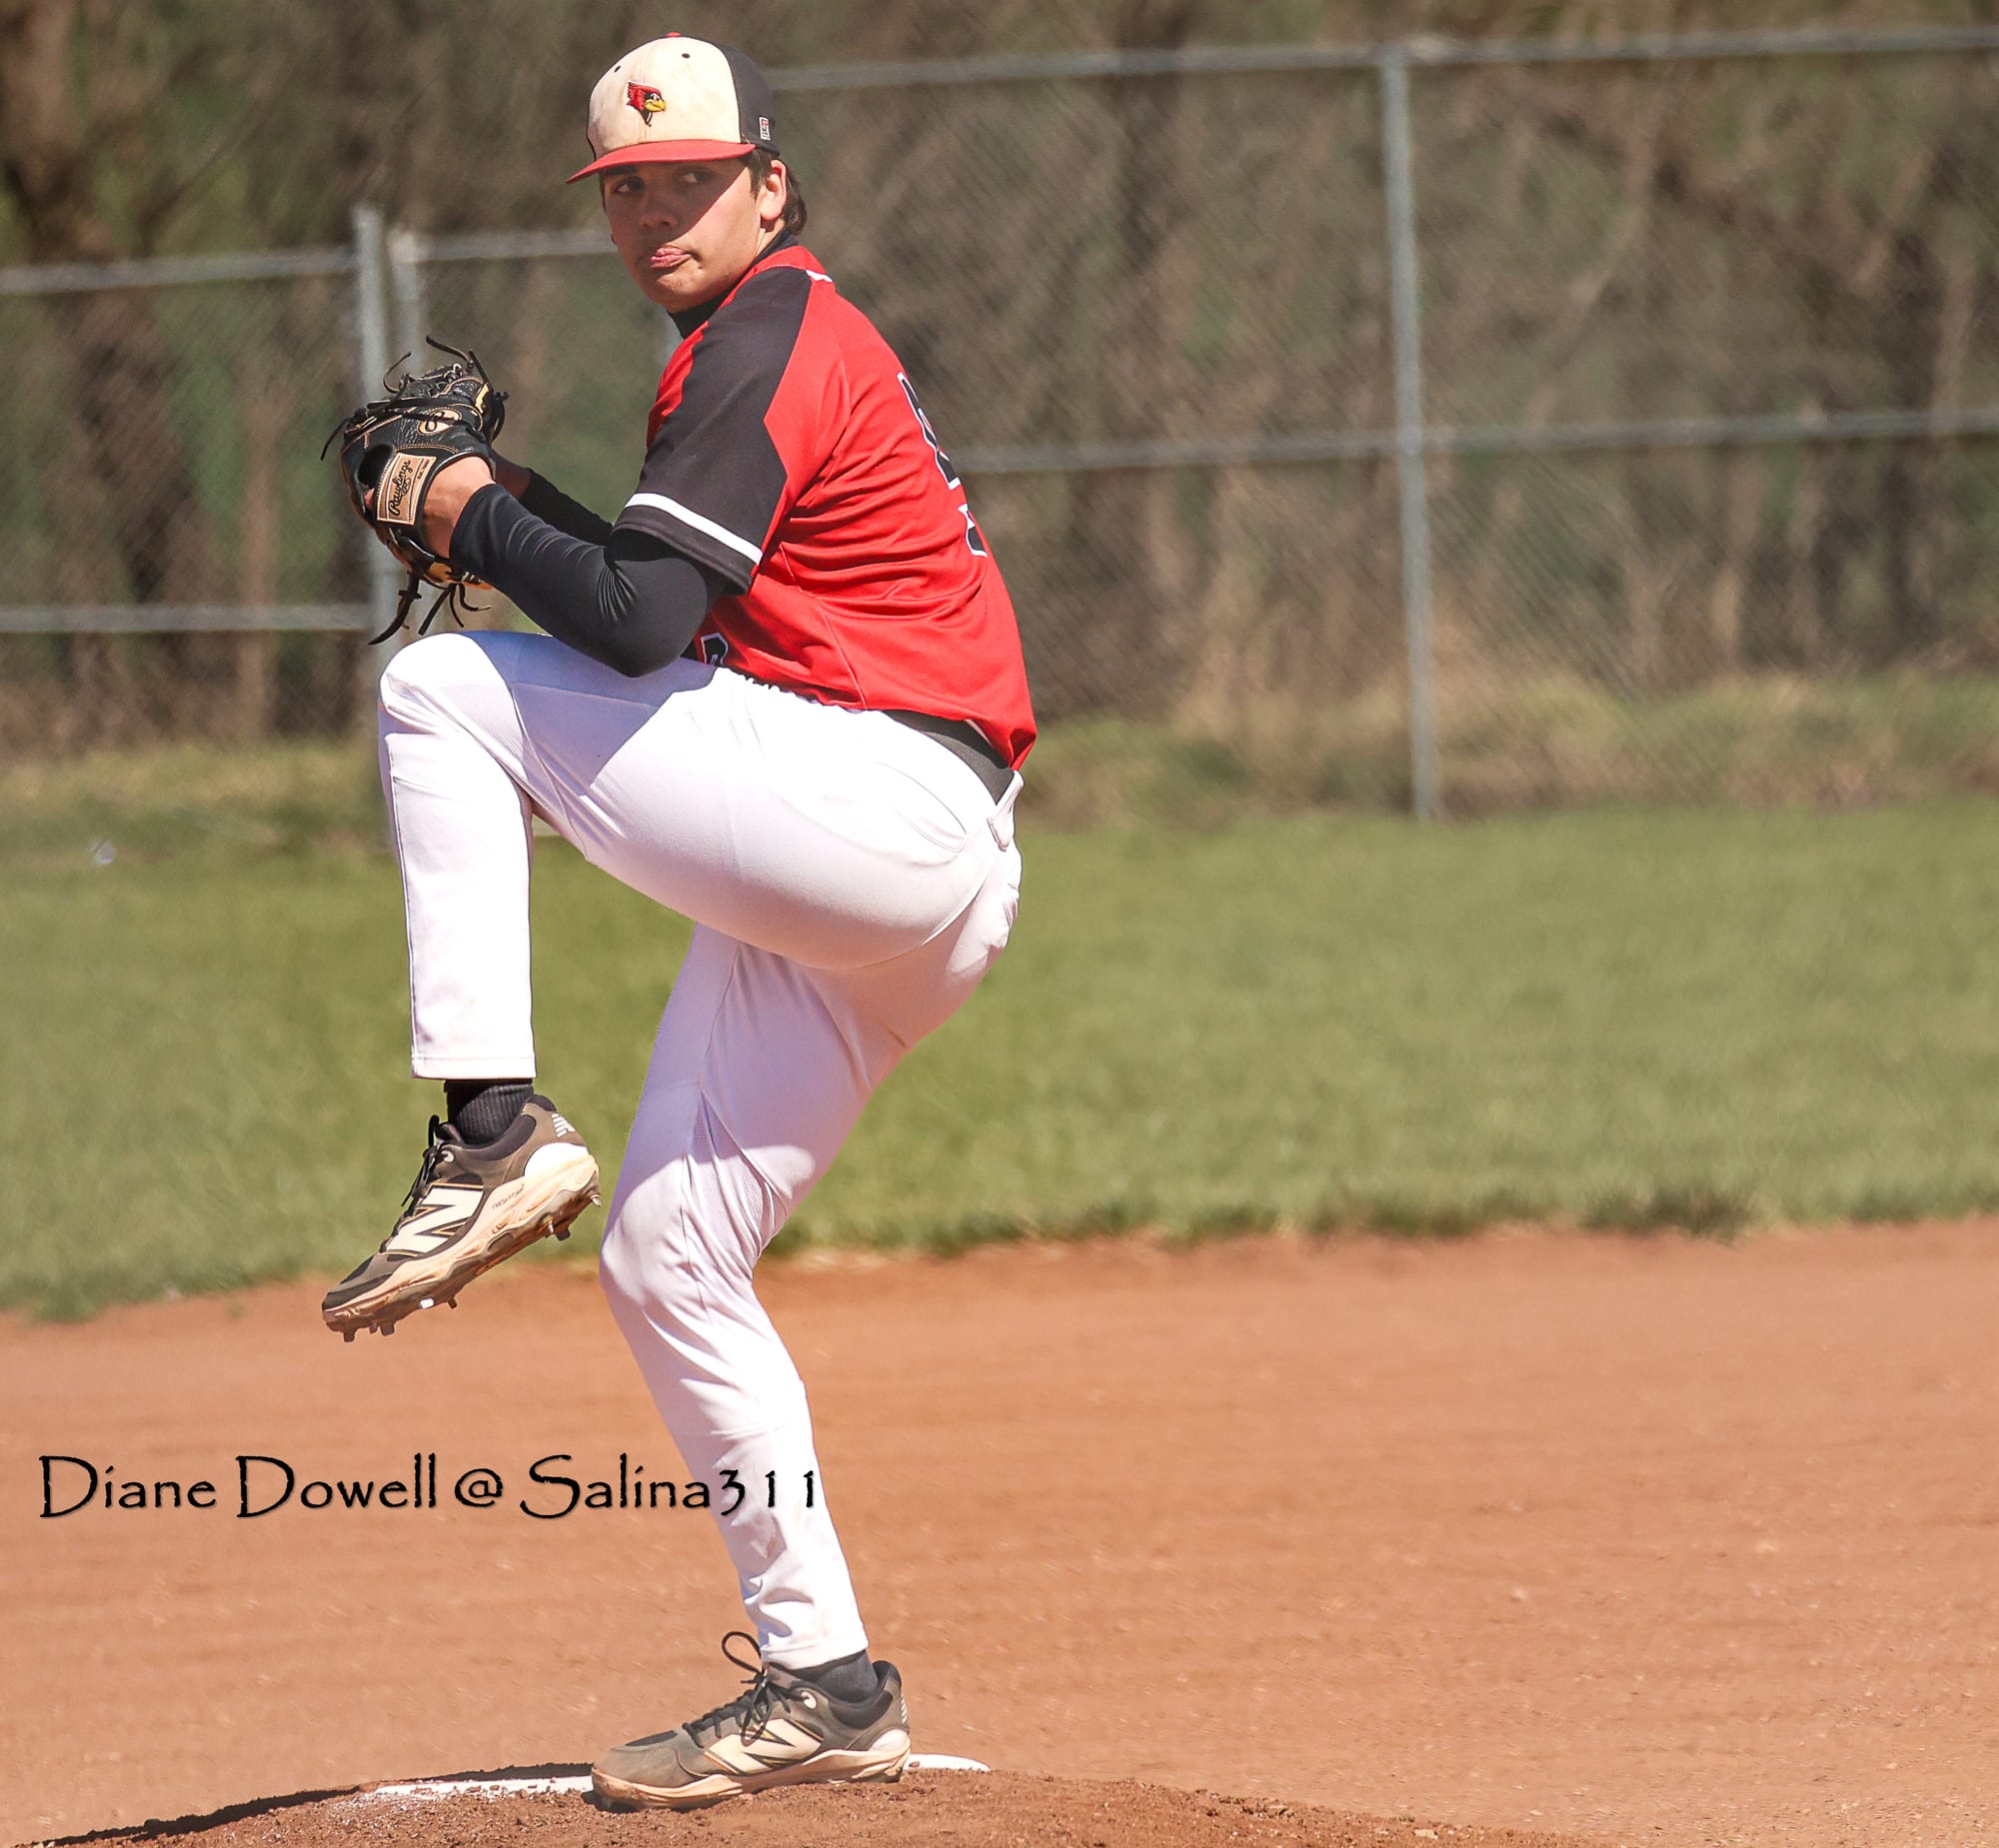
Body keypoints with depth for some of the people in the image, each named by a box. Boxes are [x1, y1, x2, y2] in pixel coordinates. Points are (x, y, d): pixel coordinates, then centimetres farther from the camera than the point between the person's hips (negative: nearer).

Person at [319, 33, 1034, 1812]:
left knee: (440, 688, -8)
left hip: (872, 808, -10)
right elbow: (672, 600, 27)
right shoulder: (774, 343, 23)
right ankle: (823, 1683, 12)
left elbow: (639, 621, -20)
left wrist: (475, 525, -4)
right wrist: (516, 502, 15)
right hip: (864, 886, 10)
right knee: (666, 1263, 11)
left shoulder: (771, 345, -9)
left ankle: (492, 1130, -14)